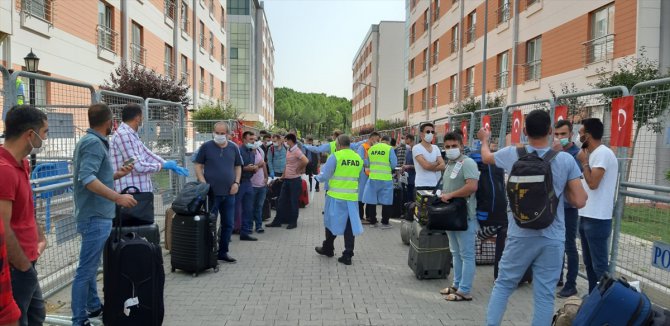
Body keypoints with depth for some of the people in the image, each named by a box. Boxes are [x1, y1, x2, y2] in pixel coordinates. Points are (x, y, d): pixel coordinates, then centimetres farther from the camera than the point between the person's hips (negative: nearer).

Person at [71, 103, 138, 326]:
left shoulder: (91, 141, 14)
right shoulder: (94, 143, -17)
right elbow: (87, 179, -29)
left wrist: (116, 175, 19)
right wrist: (118, 197, -32)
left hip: (94, 214, 11)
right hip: (96, 216, -11)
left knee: (91, 265, 21)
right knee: (87, 269, -5)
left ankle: (93, 306, 35)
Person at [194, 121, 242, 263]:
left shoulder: (234, 148, 7)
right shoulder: (206, 147, -2)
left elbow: (238, 166, 15)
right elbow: (198, 166, -1)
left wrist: (237, 182, 1)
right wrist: (203, 183, -12)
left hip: (229, 193, 4)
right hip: (211, 192, -4)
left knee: (228, 224, 9)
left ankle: (223, 252, 22)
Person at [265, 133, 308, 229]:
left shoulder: (296, 151, -16)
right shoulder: (288, 151, 10)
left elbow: (305, 161, -30)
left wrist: (299, 169, -16)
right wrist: (283, 175, 18)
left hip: (295, 180, -8)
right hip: (286, 179, 8)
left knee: (293, 202, 3)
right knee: (282, 201, 10)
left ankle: (293, 222, 15)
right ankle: (277, 221, 17)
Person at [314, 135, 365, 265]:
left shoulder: (335, 156, -11)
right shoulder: (358, 158, 5)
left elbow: (324, 177, -9)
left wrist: (317, 177, 11)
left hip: (336, 196, -4)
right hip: (352, 197, 4)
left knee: (332, 222, 14)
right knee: (350, 225, 7)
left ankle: (328, 249, 30)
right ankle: (348, 255, 7)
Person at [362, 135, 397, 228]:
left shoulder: (371, 148, 5)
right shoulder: (389, 149, -6)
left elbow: (366, 163, 11)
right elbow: (394, 164, -7)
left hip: (373, 178, 3)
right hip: (386, 178, -3)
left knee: (372, 200, 11)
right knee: (385, 201, 7)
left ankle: (372, 222, 17)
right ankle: (385, 223, 10)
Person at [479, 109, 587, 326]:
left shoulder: (512, 154, -4)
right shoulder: (566, 160, -5)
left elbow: (486, 157, 19)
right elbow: (580, 201, -6)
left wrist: (484, 139, 39)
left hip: (520, 235, 0)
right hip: (552, 239, 0)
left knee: (503, 285, 14)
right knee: (544, 294, 7)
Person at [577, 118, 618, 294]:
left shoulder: (603, 153, -14)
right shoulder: (594, 154, 16)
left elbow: (593, 183, -22)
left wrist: (584, 162, -10)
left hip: (597, 220, -10)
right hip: (586, 217, 10)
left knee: (599, 266, -5)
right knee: (589, 263, 17)